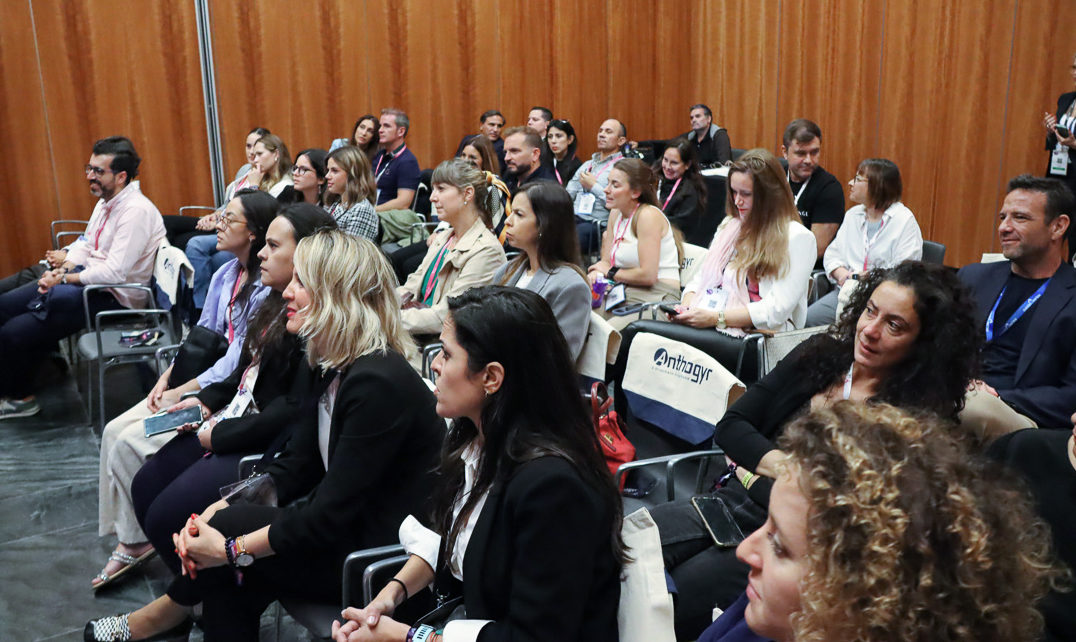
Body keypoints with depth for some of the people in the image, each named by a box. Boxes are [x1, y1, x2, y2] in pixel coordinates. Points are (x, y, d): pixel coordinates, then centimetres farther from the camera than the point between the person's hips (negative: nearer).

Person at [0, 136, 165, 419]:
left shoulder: (136, 211, -23)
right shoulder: (105, 202, 8)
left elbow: (114, 272, -28)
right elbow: (86, 245, 17)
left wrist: (65, 278, -16)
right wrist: (62, 269, -3)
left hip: (112, 297, -10)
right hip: (86, 278, 10)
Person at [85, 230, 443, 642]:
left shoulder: (378, 383, -26)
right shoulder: (323, 365, 3)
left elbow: (331, 515, -24)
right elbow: (295, 466, 6)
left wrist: (233, 548, -17)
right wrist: (220, 509, -7)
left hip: (382, 555, -8)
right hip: (341, 530, 8)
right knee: (227, 585, -7)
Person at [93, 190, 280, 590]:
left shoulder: (266, 287, -18)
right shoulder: (225, 275, 10)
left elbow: (238, 361, -19)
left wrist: (182, 393, -15)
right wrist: (166, 379, 1)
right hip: (194, 382, 9)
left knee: (130, 443, -15)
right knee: (115, 431, -2)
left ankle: (137, 540, 6)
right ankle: (128, 539, 4)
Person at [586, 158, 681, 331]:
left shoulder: (648, 216, -12)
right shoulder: (616, 213, 13)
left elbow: (648, 275, -17)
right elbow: (607, 261, 13)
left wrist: (611, 273, -3)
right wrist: (595, 274, -10)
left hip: (655, 300, -7)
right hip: (621, 296, 7)